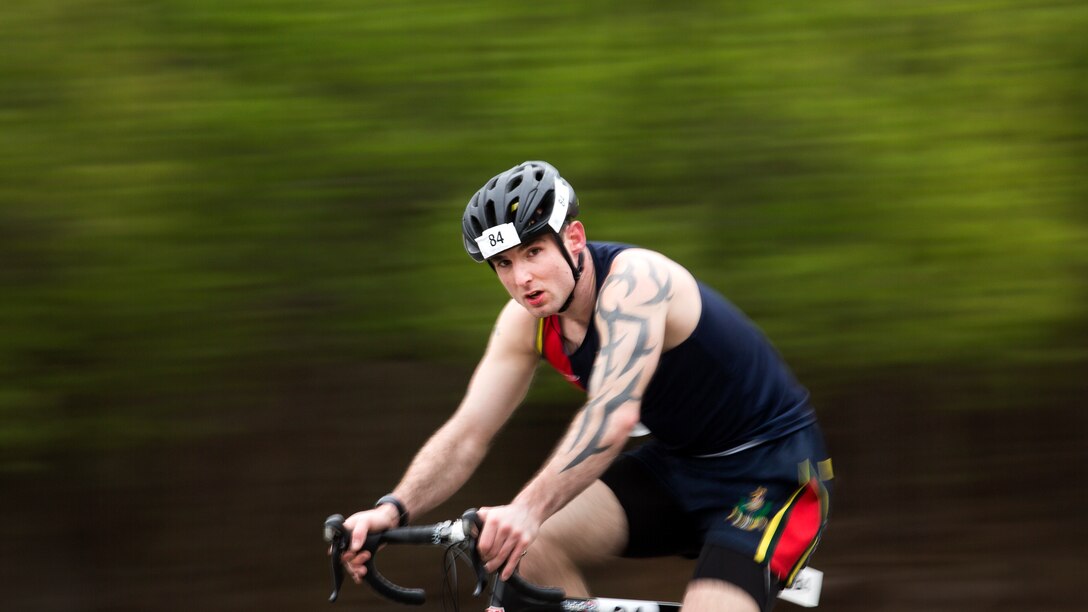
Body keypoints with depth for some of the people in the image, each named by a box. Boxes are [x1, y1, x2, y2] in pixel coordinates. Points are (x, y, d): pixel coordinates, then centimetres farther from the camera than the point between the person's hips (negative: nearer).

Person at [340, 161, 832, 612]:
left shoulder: (634, 279, -27)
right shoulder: (526, 320, -4)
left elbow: (615, 413, -42)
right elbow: (466, 435, -7)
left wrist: (529, 509, -55)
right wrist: (394, 509, -26)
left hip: (769, 467, -7)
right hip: (677, 464, 7)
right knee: (528, 548, -13)